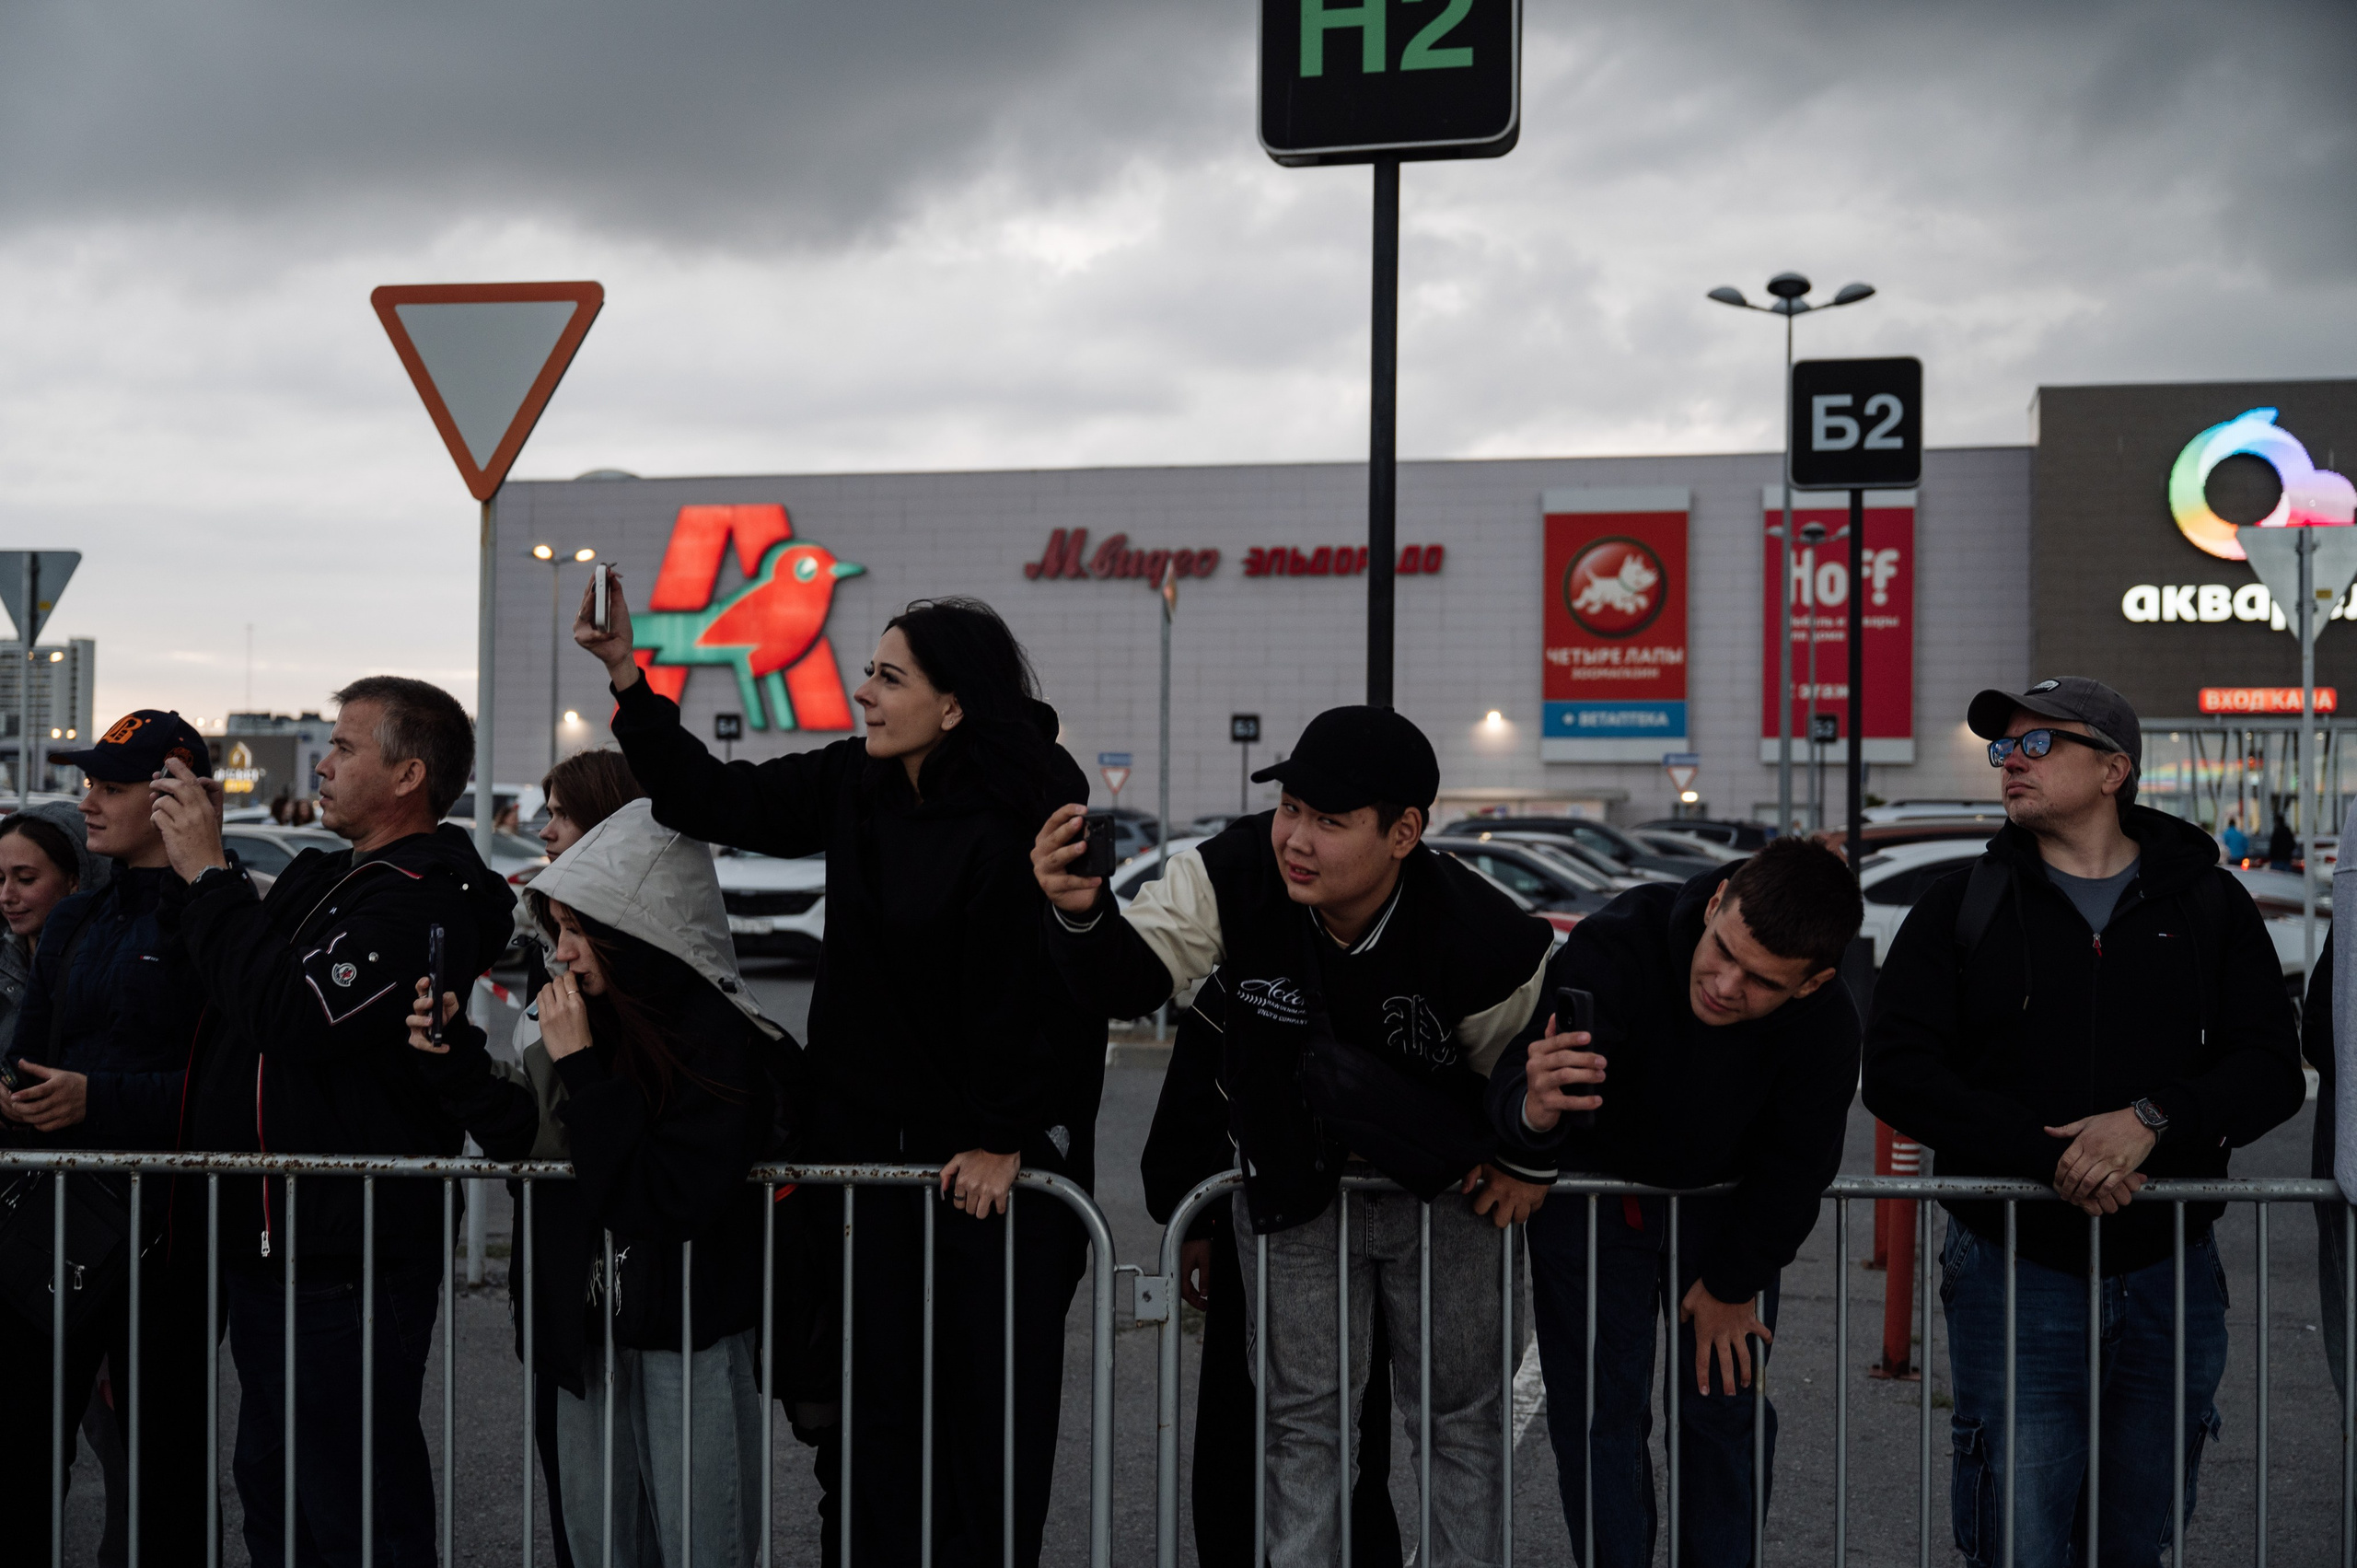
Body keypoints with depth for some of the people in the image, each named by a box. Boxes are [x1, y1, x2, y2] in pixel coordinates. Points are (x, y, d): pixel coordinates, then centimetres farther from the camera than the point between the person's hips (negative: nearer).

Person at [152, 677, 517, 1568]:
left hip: (345, 1261, -10)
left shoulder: (428, 907, -17)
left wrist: (207, 875, -16)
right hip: (267, 1243, 10)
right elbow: (220, 992, 19)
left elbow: (293, 1013, -26)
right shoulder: (319, 880, 15)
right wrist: (194, 869, 5)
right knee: (271, 1489, 21)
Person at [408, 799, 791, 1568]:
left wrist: (582, 1070, -23)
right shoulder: (594, 1014, 2)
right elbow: (530, 1141, 9)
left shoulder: (722, 1042, -19)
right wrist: (457, 1057, -5)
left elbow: (666, 1201, -25)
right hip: (588, 1332, 7)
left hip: (691, 1344, -7)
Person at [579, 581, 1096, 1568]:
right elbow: (712, 799, 9)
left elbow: (1043, 983, -16)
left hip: (995, 1158, -5)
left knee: (990, 1393, 2)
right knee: (876, 1387, 9)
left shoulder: (1029, 813, -16)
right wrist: (623, 672, 1)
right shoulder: (853, 785, 4)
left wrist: (1004, 1140, -14)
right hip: (870, 1140, 6)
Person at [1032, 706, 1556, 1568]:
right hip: (1293, 1188, 1)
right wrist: (1082, 914, -46)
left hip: (1444, 1195, -1)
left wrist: (1531, 1164, 0)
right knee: (1305, 1415, 10)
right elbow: (1131, 979, -26)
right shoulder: (1235, 875, -22)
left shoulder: (1483, 941, -26)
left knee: (1461, 1415, 13)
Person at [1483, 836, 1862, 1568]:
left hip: (1722, 1209, 2)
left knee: (1726, 1407, 5)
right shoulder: (1616, 945, -34)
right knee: (1598, 1412, 1)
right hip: (1591, 1191, -1)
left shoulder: (1825, 1023, -26)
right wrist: (1535, 1110, -65)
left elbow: (1794, 1169, -10)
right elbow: (1515, 1084, -41)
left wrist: (1731, 1285, -1)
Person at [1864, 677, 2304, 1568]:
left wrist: (2154, 1119, -20)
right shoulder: (1963, 908, 3)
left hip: (2171, 1274, 2)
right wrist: (2048, 1156, -18)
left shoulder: (2208, 903, 6)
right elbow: (1898, 1074, -6)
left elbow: (2270, 1069, 0)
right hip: (2016, 1270, -1)